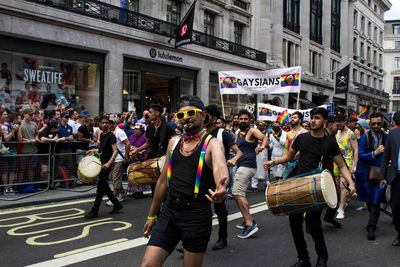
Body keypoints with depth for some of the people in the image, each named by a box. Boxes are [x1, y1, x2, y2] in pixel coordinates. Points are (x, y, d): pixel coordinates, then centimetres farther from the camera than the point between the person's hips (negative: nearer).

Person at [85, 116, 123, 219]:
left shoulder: (111, 135, -11)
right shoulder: (101, 134, 14)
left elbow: (115, 151, -19)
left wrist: (109, 163, -31)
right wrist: (94, 150, 11)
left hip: (106, 164, -9)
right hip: (101, 162, 9)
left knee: (101, 186, -6)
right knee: (104, 186, 13)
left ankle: (94, 211, -1)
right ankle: (117, 205, 25)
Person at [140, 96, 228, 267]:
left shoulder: (212, 144, -6)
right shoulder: (174, 142, 10)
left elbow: (220, 166, -29)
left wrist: (221, 186, -52)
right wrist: (152, 215, 19)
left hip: (197, 214, -4)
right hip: (169, 210, 4)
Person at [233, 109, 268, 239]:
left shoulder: (252, 131, -7)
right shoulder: (239, 133, 19)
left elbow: (265, 137, -25)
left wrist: (262, 146, -45)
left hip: (247, 166, -10)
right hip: (241, 166, 10)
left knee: (237, 194, -18)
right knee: (237, 194, 14)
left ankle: (250, 224, -20)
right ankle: (248, 220, 23)